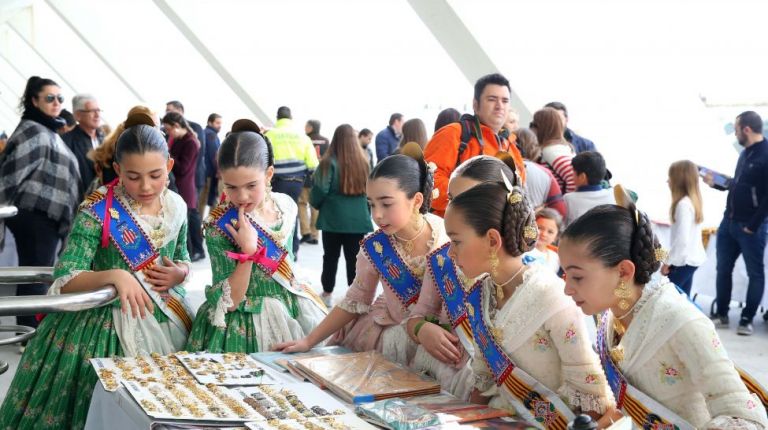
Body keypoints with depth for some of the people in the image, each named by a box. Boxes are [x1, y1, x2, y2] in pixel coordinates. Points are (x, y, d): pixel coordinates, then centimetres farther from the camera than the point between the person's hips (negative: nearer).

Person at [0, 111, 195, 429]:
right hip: (108, 321, -4)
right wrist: (114, 275, -34)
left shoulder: (176, 206, 1)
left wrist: (181, 273, -7)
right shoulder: (98, 210, -15)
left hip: (168, 318, 5)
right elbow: (64, 280, -18)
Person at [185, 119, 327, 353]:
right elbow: (229, 303, -17)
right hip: (247, 327, -5)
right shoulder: (219, 225, -15)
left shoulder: (286, 206, -1)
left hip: (293, 311, 5)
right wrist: (248, 251, -25)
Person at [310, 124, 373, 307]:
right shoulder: (363, 162, 0)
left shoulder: (329, 162, -10)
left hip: (333, 219, -2)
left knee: (330, 257, 13)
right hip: (358, 220, 2)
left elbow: (320, 190, -12)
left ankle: (327, 294, 23)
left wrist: (315, 204, 8)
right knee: (355, 259, 6)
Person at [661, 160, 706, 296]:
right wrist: (671, 260, 14)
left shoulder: (683, 204, -20)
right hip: (692, 258, 9)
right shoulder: (693, 200, 8)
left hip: (683, 260, -9)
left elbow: (682, 239, -23)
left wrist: (668, 262, -14)